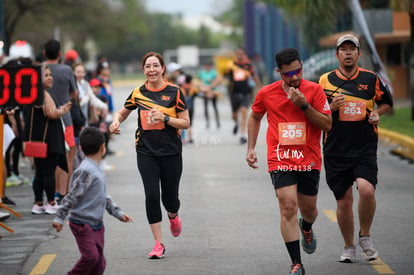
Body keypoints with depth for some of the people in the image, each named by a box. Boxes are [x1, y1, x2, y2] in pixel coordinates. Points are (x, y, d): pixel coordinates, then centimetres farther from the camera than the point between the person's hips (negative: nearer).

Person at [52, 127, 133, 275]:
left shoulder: (97, 171, 13)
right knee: (90, 256, -19)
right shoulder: (86, 171, -17)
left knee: (99, 262, 7)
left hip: (97, 224, 9)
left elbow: (105, 197, 22)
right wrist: (59, 218, -19)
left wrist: (118, 213, 17)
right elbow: (72, 196, -19)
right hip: (82, 223, -9)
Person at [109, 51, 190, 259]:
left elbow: (185, 123, -3)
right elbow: (123, 112, 20)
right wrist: (116, 121, -2)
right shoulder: (138, 93, 4)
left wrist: (165, 118, -18)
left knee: (169, 197, 4)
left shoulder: (174, 92, -4)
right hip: (146, 152, 1)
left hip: (171, 152, -1)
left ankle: (173, 216, 44)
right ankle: (158, 244, -3)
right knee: (151, 195, -11)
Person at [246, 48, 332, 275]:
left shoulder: (314, 90, -5)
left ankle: (306, 228, 51)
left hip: (309, 160, 1)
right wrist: (251, 148, 11)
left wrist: (304, 105, -18)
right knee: (288, 207, -14)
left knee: (308, 209, 11)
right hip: (280, 160, -1)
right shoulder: (266, 93, -1)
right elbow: (254, 117, 18)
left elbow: (327, 125, -7)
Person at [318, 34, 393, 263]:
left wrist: (376, 113, -1)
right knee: (344, 200, 3)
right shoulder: (325, 80, 5)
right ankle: (349, 247, 23)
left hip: (365, 149, -1)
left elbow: (386, 102, 20)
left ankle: (365, 236, 2)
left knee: (366, 190, -22)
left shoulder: (370, 79, 5)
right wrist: (332, 108, -11)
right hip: (335, 151, 1)